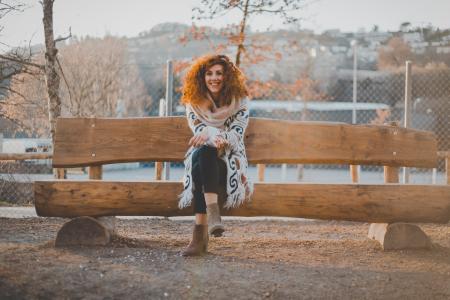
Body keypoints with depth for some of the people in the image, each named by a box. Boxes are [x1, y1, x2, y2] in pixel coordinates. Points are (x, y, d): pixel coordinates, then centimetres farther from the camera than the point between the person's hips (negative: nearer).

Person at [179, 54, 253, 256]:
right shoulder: (194, 102, 6)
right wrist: (216, 139, -31)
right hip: (201, 156, 1)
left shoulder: (240, 101, 1)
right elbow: (199, 131, -7)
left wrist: (210, 132, -29)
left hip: (230, 160, -1)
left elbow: (236, 136, -9)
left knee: (202, 166, -36)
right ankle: (212, 214, -50)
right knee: (203, 153, -37)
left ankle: (200, 235, -44)